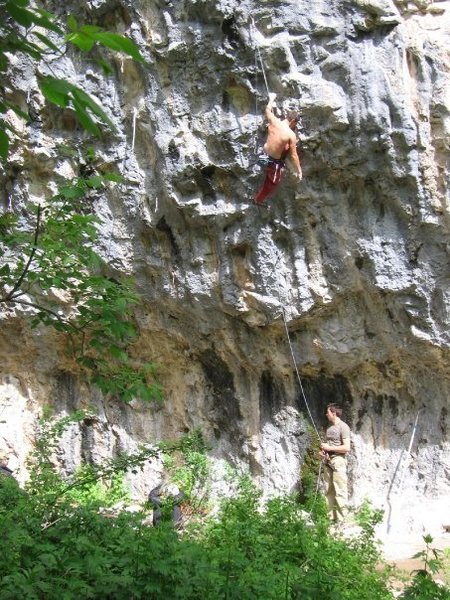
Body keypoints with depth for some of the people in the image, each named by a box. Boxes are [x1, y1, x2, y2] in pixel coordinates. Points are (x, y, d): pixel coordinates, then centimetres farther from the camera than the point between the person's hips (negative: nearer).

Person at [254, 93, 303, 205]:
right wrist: (299, 171, -3)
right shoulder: (291, 135, -22)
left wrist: (271, 98, 30)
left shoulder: (274, 121, -12)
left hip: (265, 154, 5)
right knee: (271, 184, 20)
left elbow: (268, 109, 11)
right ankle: (258, 200, 36)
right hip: (275, 162, -5)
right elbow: (294, 156, -15)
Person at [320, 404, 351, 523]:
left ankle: (341, 520, -5)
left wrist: (329, 448, -12)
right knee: (329, 491, 6)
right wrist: (323, 450, 8)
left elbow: (346, 447, -14)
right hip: (328, 461, 8)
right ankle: (330, 517, 11)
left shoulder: (343, 427, -7)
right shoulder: (330, 428, 17)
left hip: (338, 461, -8)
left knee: (340, 491, -7)